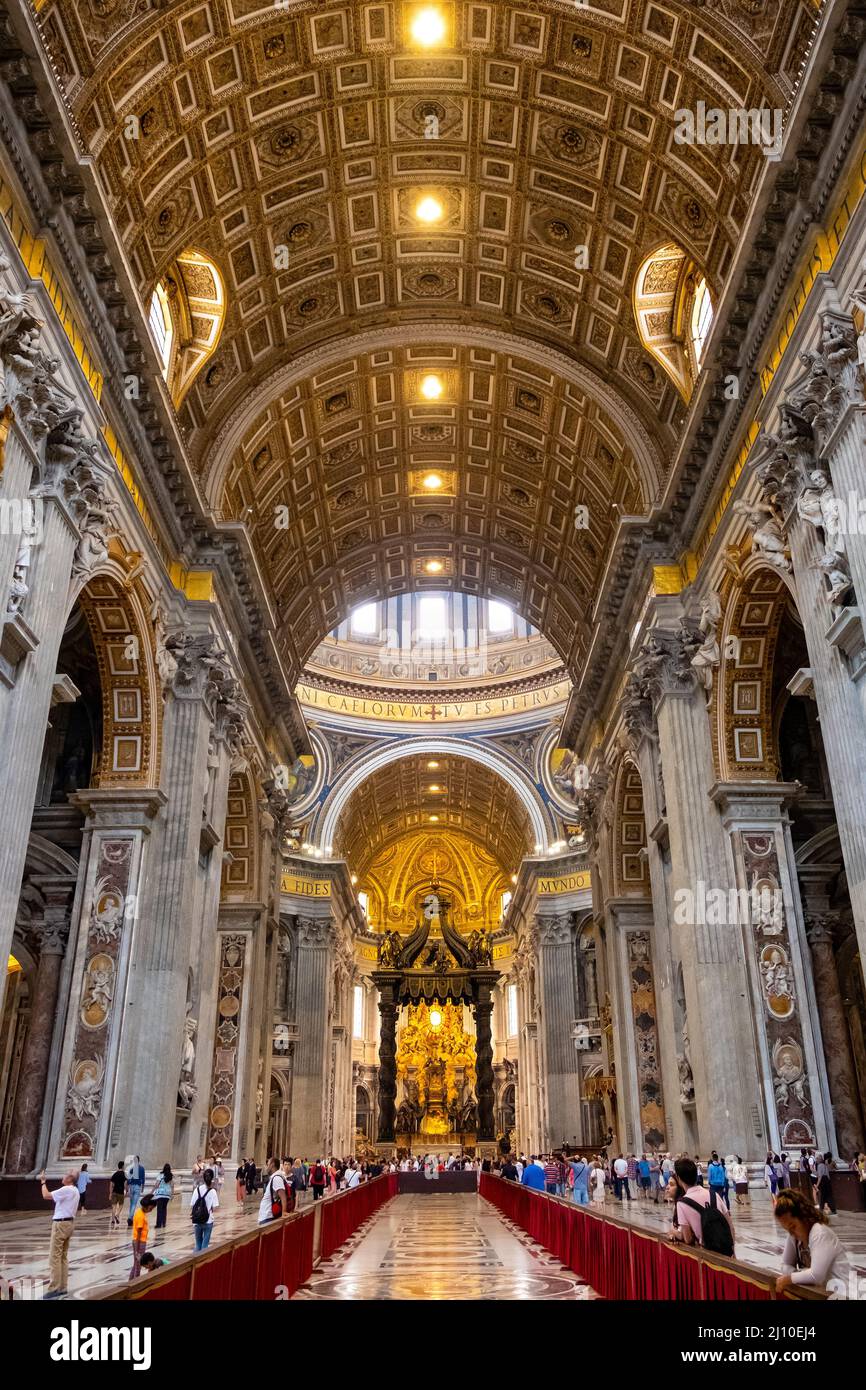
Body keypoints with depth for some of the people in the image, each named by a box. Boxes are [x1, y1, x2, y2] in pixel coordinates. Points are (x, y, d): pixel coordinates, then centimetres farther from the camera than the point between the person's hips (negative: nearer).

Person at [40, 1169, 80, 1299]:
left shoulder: (66, 1190, -17)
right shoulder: (76, 1191, 13)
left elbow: (46, 1196, -18)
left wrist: (43, 1181, -7)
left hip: (60, 1224, -10)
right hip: (69, 1223, 10)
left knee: (54, 1257, -5)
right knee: (64, 1257, 13)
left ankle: (54, 1288, -4)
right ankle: (63, 1287, 15)